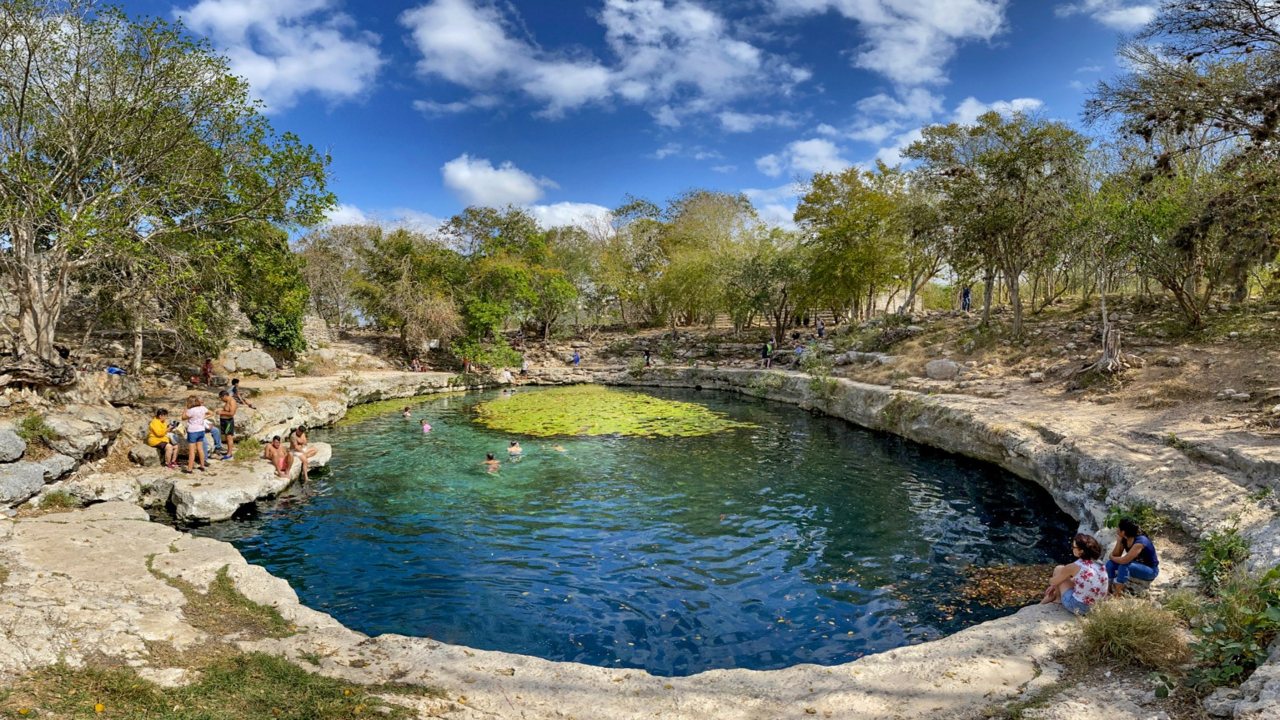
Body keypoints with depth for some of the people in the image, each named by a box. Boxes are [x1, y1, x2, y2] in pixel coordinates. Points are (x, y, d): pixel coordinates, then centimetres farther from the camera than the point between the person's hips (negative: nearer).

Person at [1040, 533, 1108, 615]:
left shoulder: (1074, 567, -21)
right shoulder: (1100, 565, -2)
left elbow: (1052, 582, -4)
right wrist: (1055, 586, 22)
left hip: (1077, 607, -7)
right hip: (1091, 607, 7)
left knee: (1058, 569, 8)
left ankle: (1058, 598, 30)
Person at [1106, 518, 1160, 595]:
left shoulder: (1140, 542, -30)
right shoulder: (1124, 539, -7)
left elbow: (1124, 560, -35)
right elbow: (1116, 555, -9)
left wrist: (1112, 557, -16)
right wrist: (1118, 541, -19)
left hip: (1150, 571, -8)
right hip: (1136, 565, 8)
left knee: (1124, 565, -33)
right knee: (1110, 563, -12)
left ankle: (1118, 591, -25)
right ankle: (1112, 587, -9)